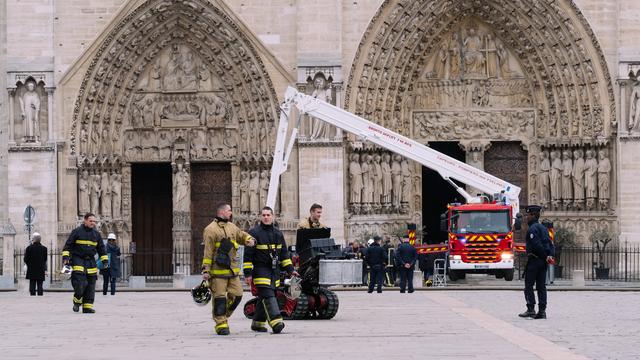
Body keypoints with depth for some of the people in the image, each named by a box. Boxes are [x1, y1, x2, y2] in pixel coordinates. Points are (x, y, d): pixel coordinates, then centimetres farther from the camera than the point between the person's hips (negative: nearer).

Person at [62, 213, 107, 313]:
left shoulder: (96, 234, 12)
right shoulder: (77, 231, -3)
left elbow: (101, 248, 20)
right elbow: (68, 245, -2)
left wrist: (104, 259, 14)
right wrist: (65, 256, -12)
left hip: (91, 262, 5)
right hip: (78, 260, -5)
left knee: (90, 284, 1)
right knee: (80, 283, -18)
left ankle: (87, 306, 6)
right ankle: (77, 301, 4)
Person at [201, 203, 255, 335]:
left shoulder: (232, 227, 16)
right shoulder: (211, 229, -7)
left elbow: (242, 235, 30)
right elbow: (208, 252, -10)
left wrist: (249, 240, 5)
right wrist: (206, 270, -13)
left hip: (232, 269, 7)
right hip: (218, 270, -7)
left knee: (237, 294, 6)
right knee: (220, 297, -4)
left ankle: (223, 315, 25)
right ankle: (221, 324, 2)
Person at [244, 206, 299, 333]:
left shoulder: (278, 233, 13)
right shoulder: (254, 233, -6)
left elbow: (284, 253, 20)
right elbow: (248, 255, -6)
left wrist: (290, 270, 14)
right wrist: (248, 273, -11)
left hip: (275, 270, 6)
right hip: (261, 269, -6)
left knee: (264, 298, 10)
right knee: (268, 296, -16)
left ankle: (258, 323, 22)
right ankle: (276, 323, -26)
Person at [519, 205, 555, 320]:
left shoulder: (532, 229, -12)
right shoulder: (543, 228, 16)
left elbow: (537, 245, -20)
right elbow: (550, 243, 10)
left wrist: (545, 256, -11)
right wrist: (551, 255, -2)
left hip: (533, 260, -8)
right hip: (543, 262, 8)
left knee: (529, 285, -2)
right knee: (541, 286, 7)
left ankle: (531, 309, -6)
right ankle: (542, 311, 4)